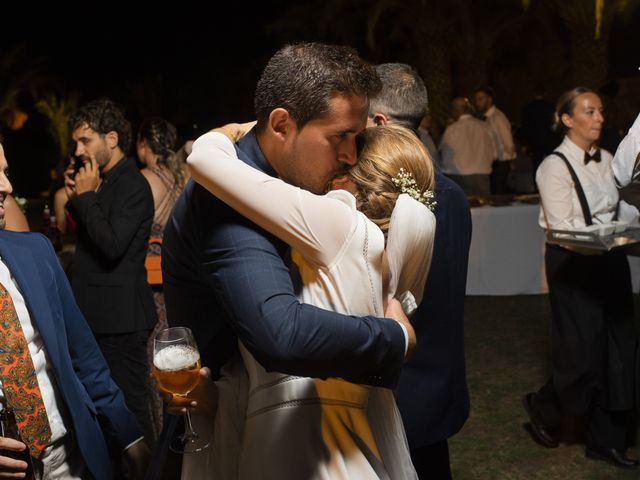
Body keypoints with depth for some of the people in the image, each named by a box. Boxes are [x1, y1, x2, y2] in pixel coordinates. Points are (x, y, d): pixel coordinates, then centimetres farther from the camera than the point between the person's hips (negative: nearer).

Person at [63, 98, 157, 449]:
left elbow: (111, 245, -24)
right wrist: (75, 198, 3)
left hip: (120, 316, -9)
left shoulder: (132, 185, -14)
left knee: (129, 404, -1)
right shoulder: (103, 182, 13)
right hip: (98, 313, 9)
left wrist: (86, 197, -14)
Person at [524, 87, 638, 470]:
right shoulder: (555, 166, -12)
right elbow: (562, 229, -17)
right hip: (573, 263, -6)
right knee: (583, 352, -1)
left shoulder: (607, 159, 8)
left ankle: (607, 438, 21)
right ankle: (543, 408, 29)